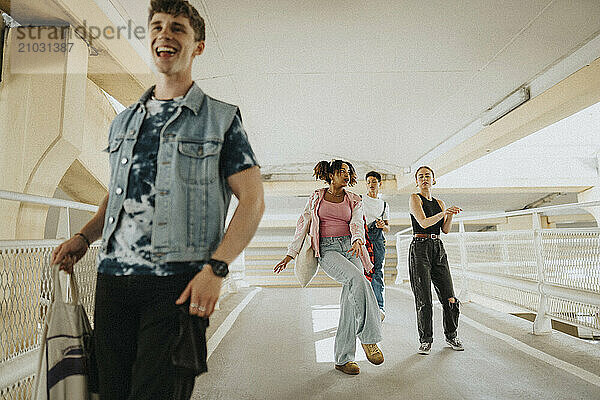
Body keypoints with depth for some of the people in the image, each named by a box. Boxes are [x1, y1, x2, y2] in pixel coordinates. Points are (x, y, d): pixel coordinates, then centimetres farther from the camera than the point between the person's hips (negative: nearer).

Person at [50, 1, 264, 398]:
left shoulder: (222, 118, 3)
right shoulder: (123, 122, 19)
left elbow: (253, 200, -4)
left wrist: (215, 268, -16)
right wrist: (84, 237, 10)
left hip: (178, 281, -4)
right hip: (113, 276, 5)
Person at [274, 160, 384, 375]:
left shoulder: (354, 201, 14)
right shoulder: (316, 198, 11)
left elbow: (357, 225, 0)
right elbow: (303, 225, 11)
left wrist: (358, 241, -25)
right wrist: (289, 255, 9)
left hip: (350, 247, 3)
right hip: (326, 249, -3)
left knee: (350, 301, -6)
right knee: (358, 279, -30)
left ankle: (344, 358, 6)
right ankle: (369, 338, -20)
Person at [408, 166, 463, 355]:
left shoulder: (439, 203, 17)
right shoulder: (415, 198, 0)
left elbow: (446, 229, 7)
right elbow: (423, 223, -15)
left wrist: (450, 214, -10)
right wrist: (444, 212, -24)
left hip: (438, 249, 5)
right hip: (420, 249, -5)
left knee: (450, 299, 3)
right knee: (424, 301, -4)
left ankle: (451, 336, 23)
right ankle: (425, 341, 10)